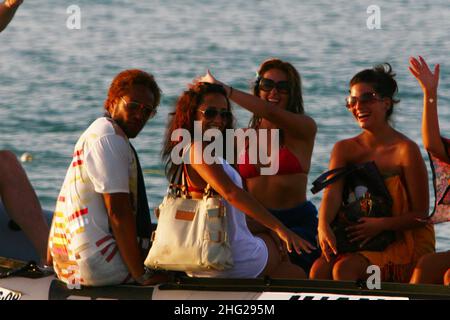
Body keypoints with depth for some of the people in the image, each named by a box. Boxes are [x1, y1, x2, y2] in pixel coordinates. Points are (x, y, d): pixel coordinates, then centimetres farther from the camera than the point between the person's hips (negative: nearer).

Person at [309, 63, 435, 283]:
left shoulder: (405, 150, -11)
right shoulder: (345, 149, 6)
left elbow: (421, 214, -10)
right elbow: (332, 192, -12)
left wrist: (381, 225, -26)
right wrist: (323, 226, -33)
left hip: (406, 244, -5)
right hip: (360, 238, 5)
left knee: (345, 268, -29)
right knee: (320, 269, -23)